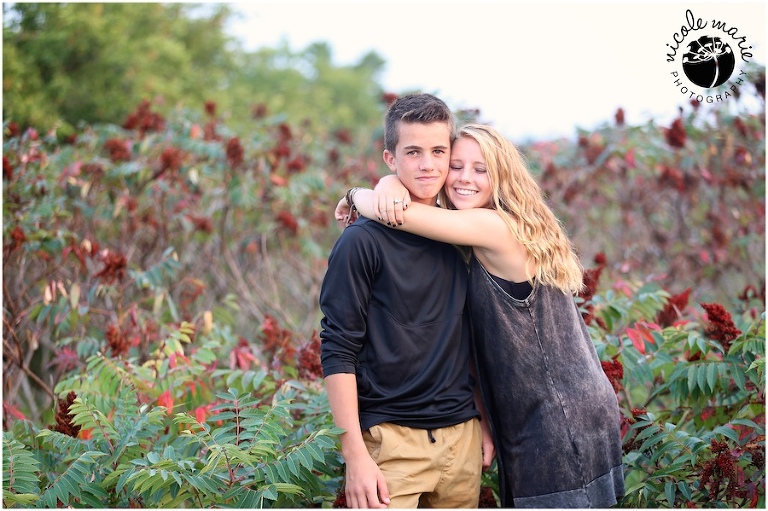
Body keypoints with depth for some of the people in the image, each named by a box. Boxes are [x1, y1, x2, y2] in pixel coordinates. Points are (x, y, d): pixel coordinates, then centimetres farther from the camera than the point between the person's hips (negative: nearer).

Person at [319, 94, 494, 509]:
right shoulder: (363, 241, -8)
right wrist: (355, 456, -15)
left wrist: (484, 421, 16)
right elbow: (338, 352, -10)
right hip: (391, 441, -5)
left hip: (462, 437, 5)